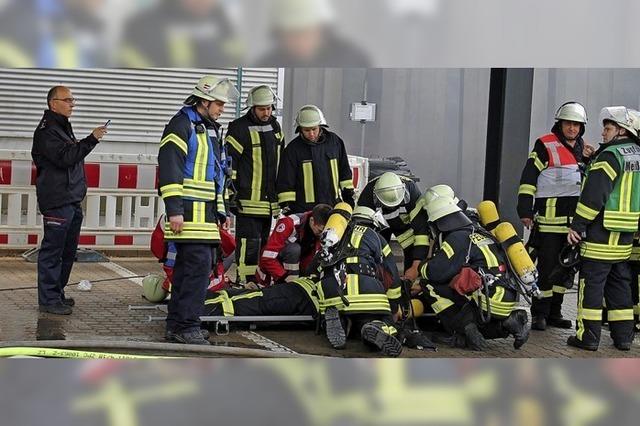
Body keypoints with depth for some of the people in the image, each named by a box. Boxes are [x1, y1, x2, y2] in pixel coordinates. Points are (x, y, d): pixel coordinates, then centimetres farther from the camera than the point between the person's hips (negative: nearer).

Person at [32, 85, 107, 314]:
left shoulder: (63, 127, 22)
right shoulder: (46, 130, -10)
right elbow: (65, 157, -22)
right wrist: (92, 139, -24)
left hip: (72, 200, 10)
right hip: (57, 202, -10)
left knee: (68, 250, 13)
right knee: (52, 250, -8)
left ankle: (57, 293, 21)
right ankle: (48, 299, -6)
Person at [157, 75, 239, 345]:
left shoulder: (211, 128, 23)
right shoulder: (182, 124, -7)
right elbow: (169, 167, -15)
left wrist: (220, 210, 25)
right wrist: (174, 209, -20)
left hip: (205, 211, 9)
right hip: (188, 210, -9)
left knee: (187, 267, 10)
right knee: (199, 264, -15)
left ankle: (176, 326, 15)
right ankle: (187, 326, -11)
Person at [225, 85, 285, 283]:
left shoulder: (275, 127, 15)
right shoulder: (239, 128, -7)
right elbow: (228, 161, -9)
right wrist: (230, 193, -12)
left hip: (269, 201, 7)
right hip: (248, 200, -7)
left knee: (263, 244, 13)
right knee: (249, 245, -11)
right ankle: (245, 284, -10)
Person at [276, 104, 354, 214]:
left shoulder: (334, 141, 7)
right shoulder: (293, 149, -3)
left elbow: (344, 172, 17)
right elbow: (285, 182, -3)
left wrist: (348, 194, 15)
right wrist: (286, 207, -10)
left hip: (333, 206, 3)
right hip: (304, 209, -3)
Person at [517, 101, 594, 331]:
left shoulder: (582, 148, 17)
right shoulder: (545, 145, -4)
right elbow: (528, 178, -8)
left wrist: (589, 159, 5)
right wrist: (525, 211, -14)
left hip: (574, 217, 7)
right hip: (550, 217, -7)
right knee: (546, 265, -7)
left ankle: (554, 312, 18)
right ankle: (539, 314, -1)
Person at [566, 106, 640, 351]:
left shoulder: (611, 155, -14)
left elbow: (594, 194, -19)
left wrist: (577, 226, -15)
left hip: (602, 231, -8)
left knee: (592, 282, -2)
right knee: (620, 283, 14)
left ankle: (588, 336, -1)